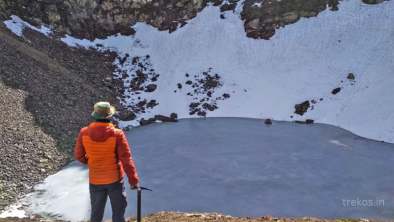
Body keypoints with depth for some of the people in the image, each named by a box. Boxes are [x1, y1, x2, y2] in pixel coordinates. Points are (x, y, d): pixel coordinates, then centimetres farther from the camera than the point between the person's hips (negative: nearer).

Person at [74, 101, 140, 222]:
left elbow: (78, 155, 1)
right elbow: (126, 159, -19)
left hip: (95, 180, 3)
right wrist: (133, 179, -12)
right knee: (118, 211, 17)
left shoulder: (84, 133, -11)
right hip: (115, 179, -3)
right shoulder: (117, 134, -20)